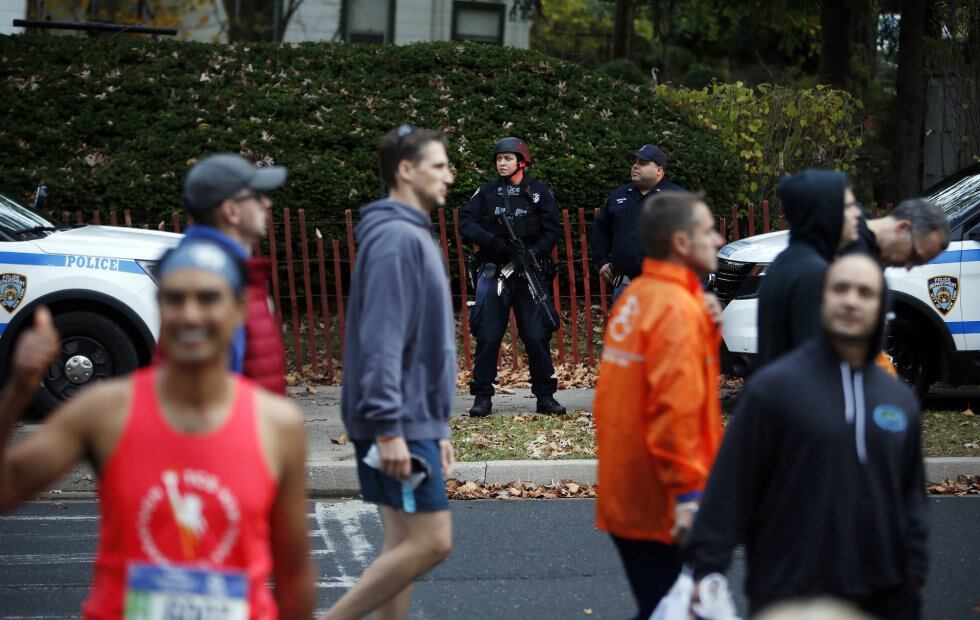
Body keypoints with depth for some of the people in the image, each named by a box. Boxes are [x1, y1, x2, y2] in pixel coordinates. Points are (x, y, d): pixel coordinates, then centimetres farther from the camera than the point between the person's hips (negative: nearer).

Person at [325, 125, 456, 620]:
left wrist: (436, 427, 22)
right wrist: (388, 427, -24)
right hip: (400, 423, -10)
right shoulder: (394, 238, -14)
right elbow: (380, 339, -21)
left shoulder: (415, 236, 18)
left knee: (405, 542, 10)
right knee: (430, 542, -9)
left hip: (413, 419, 10)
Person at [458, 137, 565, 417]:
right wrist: (492, 241, -15)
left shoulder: (539, 191, 5)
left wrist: (534, 252, -15)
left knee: (537, 336, 2)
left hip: (530, 274, -1)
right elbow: (465, 223, 1)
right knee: (487, 336, 0)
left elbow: (552, 229, 1)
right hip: (493, 274, 1)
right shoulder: (487, 191, 9)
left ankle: (545, 396, 11)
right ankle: (482, 396, 8)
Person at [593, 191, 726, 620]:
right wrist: (687, 491, -24)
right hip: (662, 505, -9)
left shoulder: (634, 298, 13)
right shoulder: (679, 308, -16)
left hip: (625, 499, 9)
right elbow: (675, 406, -25)